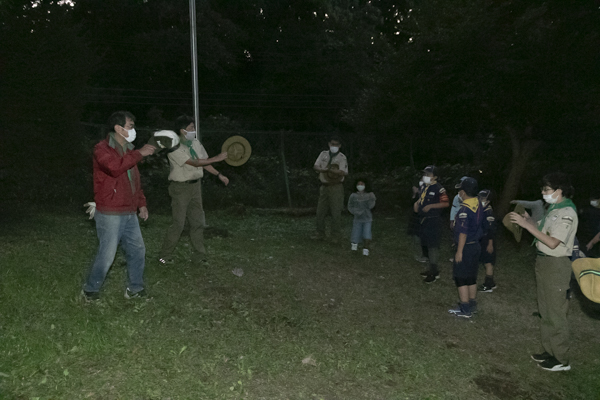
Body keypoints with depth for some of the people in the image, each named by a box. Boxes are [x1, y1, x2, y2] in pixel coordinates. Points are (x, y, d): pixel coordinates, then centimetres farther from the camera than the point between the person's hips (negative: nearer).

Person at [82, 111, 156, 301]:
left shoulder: (128, 150, 16)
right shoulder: (102, 149, -11)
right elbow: (115, 167, -33)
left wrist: (141, 203, 17)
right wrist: (139, 153, -25)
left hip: (129, 214, 8)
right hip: (110, 214, -8)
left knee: (138, 250, 10)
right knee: (107, 255, -1)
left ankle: (135, 289, 24)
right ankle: (90, 290, 19)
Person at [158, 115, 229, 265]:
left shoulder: (196, 143, 6)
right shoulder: (175, 148, -17)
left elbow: (204, 162, 15)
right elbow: (194, 163, -24)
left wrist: (219, 174, 7)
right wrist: (217, 158, -24)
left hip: (195, 185, 7)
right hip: (180, 187, -7)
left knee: (197, 221, 9)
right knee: (178, 223, -6)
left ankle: (198, 256, 18)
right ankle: (164, 256, 8)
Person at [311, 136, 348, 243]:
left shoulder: (342, 157, -7)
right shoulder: (323, 154, 8)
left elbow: (344, 173, -19)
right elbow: (315, 166, -1)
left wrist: (330, 170, -31)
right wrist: (323, 170, -22)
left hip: (336, 187, -5)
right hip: (324, 186, 5)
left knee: (336, 212, -1)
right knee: (320, 211, 9)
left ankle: (336, 237, 8)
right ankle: (320, 234, 21)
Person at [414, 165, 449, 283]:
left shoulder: (439, 188, -13)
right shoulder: (425, 187, 14)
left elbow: (445, 203, -18)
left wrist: (431, 206, -21)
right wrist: (417, 204, 7)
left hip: (433, 221, -9)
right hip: (424, 220, 9)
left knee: (433, 246, -7)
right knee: (427, 245, 15)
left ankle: (435, 273, 0)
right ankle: (432, 269, 26)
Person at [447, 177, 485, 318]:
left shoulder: (464, 210, -22)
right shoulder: (478, 204, 5)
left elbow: (463, 233, -23)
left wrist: (459, 251, -17)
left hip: (466, 247, -9)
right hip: (476, 245, 9)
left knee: (461, 278, 1)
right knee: (471, 277, 19)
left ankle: (465, 309, 5)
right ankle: (472, 305, 29)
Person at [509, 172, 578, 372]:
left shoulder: (567, 213, -18)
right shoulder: (554, 209, 11)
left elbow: (552, 242, -25)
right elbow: (542, 231, 13)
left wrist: (526, 224, -25)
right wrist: (528, 220, -2)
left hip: (556, 265, -10)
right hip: (544, 263, 10)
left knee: (556, 313, -1)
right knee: (545, 311, 17)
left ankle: (561, 360, 10)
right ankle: (549, 351, 29)